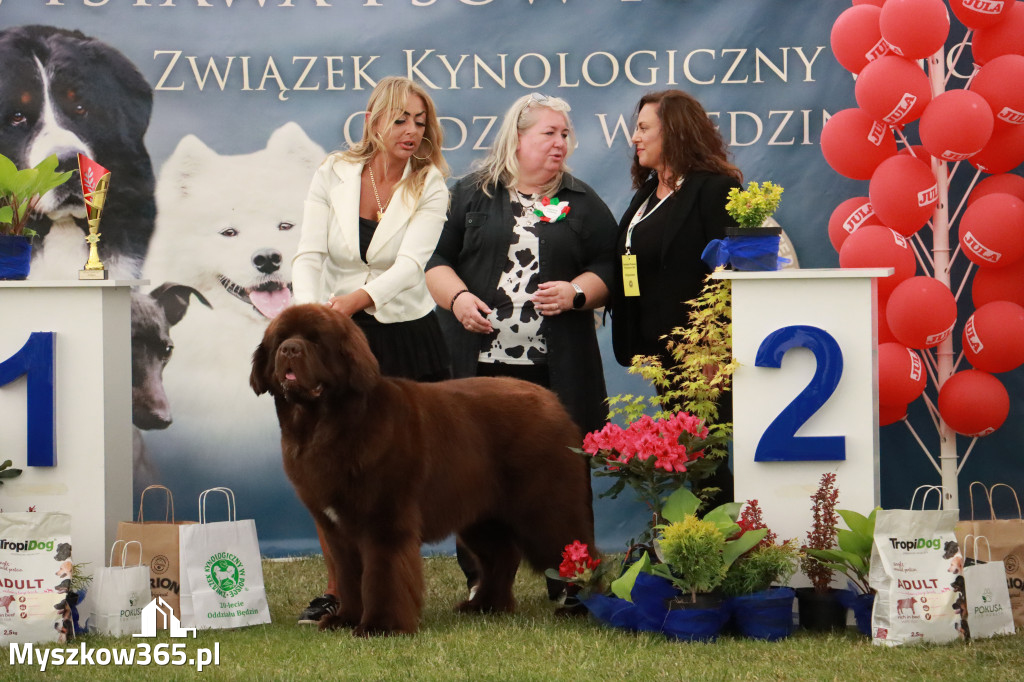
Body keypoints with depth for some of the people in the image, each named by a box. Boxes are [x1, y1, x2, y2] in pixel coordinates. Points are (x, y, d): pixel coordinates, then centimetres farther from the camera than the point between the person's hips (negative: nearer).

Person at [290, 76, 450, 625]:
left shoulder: (429, 187, -4)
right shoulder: (333, 175, 1)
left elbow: (410, 263, -17)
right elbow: (309, 254, -7)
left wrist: (357, 298, -35)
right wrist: (309, 311, -27)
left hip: (406, 337, -1)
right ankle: (336, 590, 9)